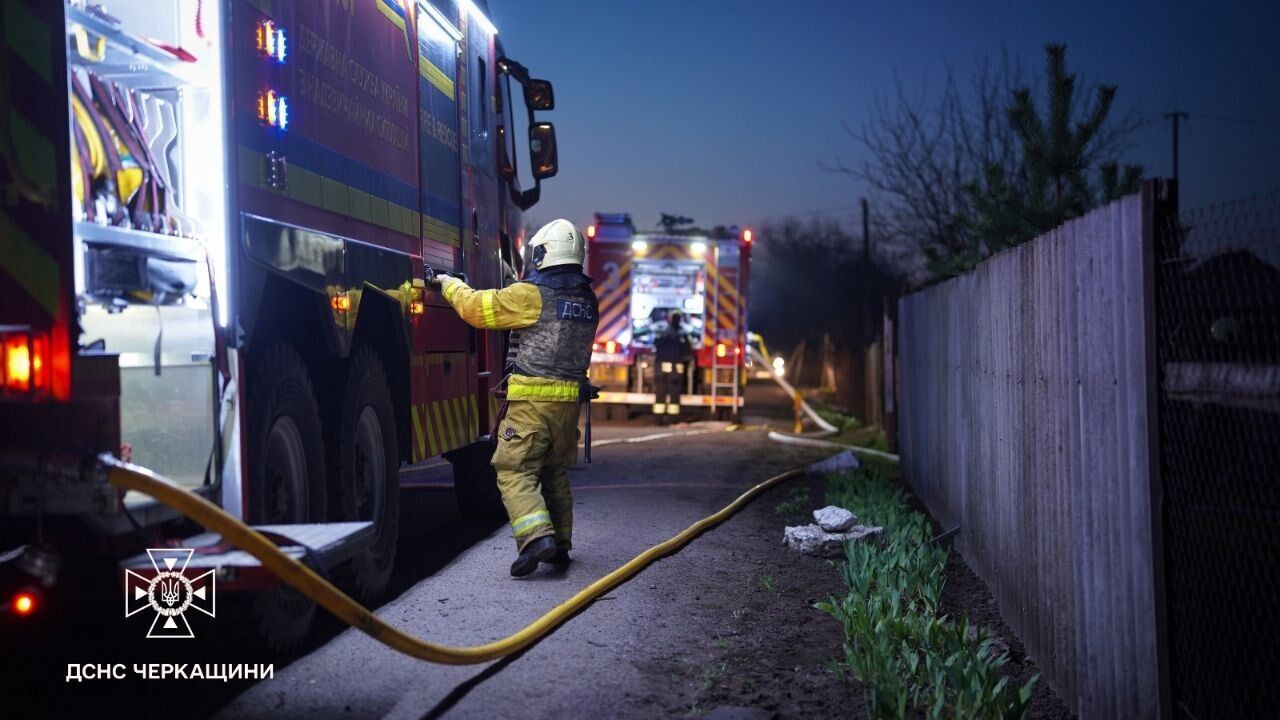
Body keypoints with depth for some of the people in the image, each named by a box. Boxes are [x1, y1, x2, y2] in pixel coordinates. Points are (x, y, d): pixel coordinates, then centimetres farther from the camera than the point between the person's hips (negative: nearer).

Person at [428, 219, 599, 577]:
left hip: (532, 399, -7)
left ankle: (537, 537, -20)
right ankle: (560, 544, 23)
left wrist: (449, 284, 15)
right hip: (569, 399, 7)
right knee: (555, 473, 18)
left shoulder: (530, 295, -11)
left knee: (515, 471, -4)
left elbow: (475, 307, -4)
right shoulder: (587, 299, 10)